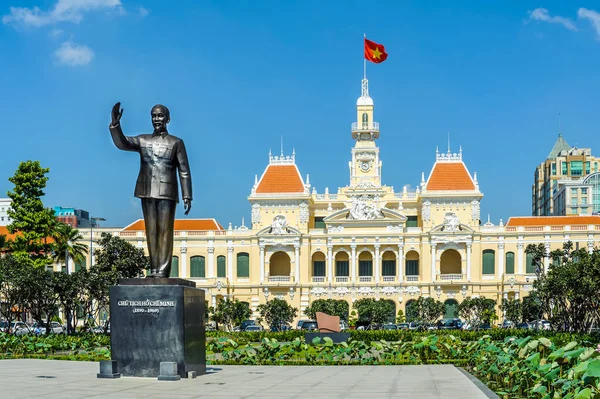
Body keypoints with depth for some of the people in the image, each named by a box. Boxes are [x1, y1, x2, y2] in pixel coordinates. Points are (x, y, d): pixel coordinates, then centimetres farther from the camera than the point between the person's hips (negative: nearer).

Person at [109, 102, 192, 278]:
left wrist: (187, 197, -5)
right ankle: (154, 269, 4)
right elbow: (122, 143, -1)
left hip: (166, 192, -3)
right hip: (147, 192, 3)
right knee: (151, 232, 2)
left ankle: (163, 270, -10)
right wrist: (115, 124, -18)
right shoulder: (143, 140, 15)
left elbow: (184, 172, 3)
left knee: (165, 231, -8)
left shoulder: (176, 143, 7)